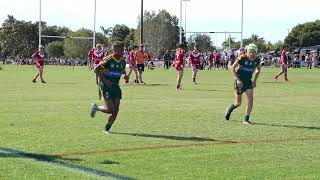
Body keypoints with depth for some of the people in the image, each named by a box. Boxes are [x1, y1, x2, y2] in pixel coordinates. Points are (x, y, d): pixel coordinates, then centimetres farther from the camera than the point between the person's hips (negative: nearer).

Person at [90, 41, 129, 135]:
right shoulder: (108, 60, -15)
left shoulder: (123, 61, 5)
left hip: (115, 85, 6)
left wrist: (125, 75, 2)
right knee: (110, 109, -12)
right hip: (106, 85, -6)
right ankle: (96, 107, 18)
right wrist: (105, 80, -21)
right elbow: (96, 70, -15)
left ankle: (107, 129, 12)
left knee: (116, 110, -2)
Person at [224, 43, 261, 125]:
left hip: (248, 81, 4)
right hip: (239, 81, -4)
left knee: (251, 99, -13)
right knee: (238, 103, 3)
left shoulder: (257, 60, -5)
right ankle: (229, 109, 37)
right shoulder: (242, 58, -19)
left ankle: (246, 119, -5)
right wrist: (238, 80, -20)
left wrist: (255, 80, 3)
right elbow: (232, 68, -14)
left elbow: (258, 70, 16)